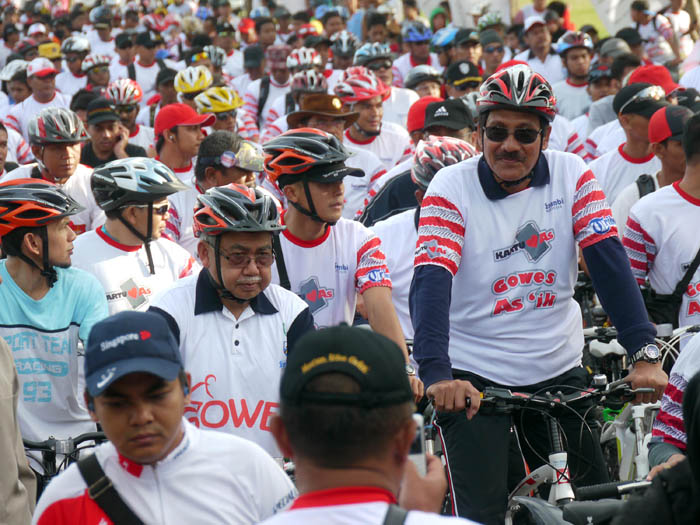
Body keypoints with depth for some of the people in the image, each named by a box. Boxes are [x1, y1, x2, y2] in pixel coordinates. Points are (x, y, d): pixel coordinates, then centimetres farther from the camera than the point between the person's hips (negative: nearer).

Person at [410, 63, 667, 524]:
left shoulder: (572, 175, -3)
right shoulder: (452, 187, -10)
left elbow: (608, 261, -11)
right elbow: (431, 281, -21)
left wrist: (644, 353, -24)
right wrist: (437, 374, -37)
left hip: (558, 369, 3)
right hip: (474, 377, -3)